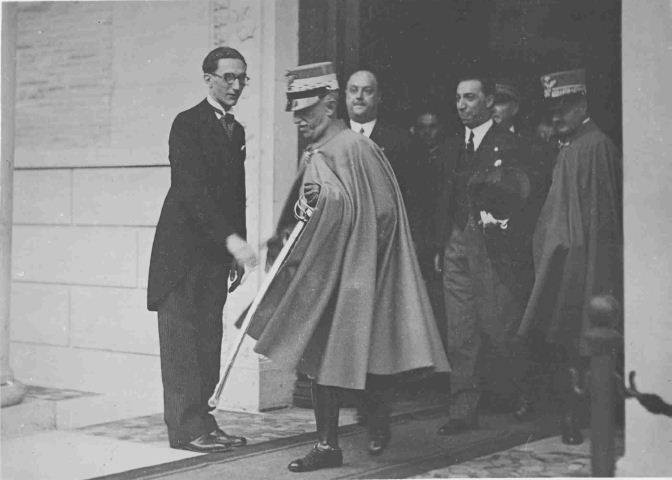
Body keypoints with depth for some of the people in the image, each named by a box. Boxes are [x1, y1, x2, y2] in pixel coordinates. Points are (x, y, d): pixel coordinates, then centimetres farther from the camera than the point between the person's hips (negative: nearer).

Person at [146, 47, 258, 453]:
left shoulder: (236, 130, 16)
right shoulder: (188, 124, -8)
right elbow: (192, 190, -19)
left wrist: (236, 251, 14)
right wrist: (231, 239, -27)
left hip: (217, 252, 7)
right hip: (184, 248, -7)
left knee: (208, 339, 7)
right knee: (182, 336, -4)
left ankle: (202, 421, 12)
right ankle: (186, 427, -1)